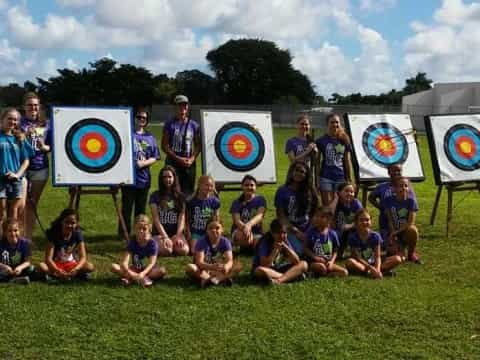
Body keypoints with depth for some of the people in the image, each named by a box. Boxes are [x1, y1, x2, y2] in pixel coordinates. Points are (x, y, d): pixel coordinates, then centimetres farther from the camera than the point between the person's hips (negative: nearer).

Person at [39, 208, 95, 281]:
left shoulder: (78, 234, -10)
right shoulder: (54, 234, -16)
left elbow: (83, 257, -15)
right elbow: (48, 258, -22)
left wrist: (76, 269, -35)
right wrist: (58, 271, -39)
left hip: (71, 264, 1)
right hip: (56, 264, -1)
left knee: (90, 267, -25)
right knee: (42, 266, -33)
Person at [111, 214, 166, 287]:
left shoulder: (152, 243, -15)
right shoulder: (132, 242, -10)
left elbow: (151, 263, -25)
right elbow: (125, 262, -20)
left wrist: (142, 273, -44)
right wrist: (129, 272, -41)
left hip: (148, 270, -2)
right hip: (135, 270, 2)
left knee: (162, 270, -33)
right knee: (114, 267, -19)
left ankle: (130, 278, -30)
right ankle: (143, 278, -27)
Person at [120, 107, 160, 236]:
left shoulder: (150, 137, 9)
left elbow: (155, 157, 7)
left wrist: (143, 163, -9)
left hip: (144, 178, 4)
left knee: (141, 209, 12)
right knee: (127, 208, 0)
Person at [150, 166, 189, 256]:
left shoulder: (180, 196, 11)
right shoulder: (155, 196, 3)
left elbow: (182, 218, 2)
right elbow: (156, 219, -5)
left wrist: (178, 236, -13)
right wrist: (165, 237, -16)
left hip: (176, 232, 2)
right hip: (160, 233, -2)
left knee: (183, 250, -29)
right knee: (166, 250, -33)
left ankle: (175, 243, 4)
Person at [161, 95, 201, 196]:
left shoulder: (194, 125, 8)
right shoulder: (170, 124, 1)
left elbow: (198, 145, 10)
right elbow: (164, 146, -2)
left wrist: (192, 158, -7)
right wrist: (178, 158, -11)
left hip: (189, 164, 3)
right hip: (173, 163, -3)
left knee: (188, 192, 3)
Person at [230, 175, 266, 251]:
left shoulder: (260, 200, 0)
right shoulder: (237, 202, 1)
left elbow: (260, 216, -20)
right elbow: (236, 220, -15)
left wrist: (249, 224, -43)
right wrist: (245, 227, -40)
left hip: (257, 233, 1)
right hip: (239, 231, -1)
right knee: (243, 233, -39)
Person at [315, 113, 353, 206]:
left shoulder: (344, 141, 6)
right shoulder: (321, 141, -1)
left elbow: (347, 160, 10)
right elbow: (317, 162, 0)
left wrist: (349, 178, 9)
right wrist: (317, 178, -5)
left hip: (340, 177, 2)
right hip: (326, 178, -2)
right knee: (327, 205, 0)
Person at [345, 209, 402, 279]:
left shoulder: (375, 236, -5)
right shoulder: (352, 237, -11)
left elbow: (377, 256, -9)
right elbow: (357, 257, -14)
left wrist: (377, 269, -29)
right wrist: (370, 267, -26)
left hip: (373, 263, 3)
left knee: (397, 259, -14)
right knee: (349, 262, -37)